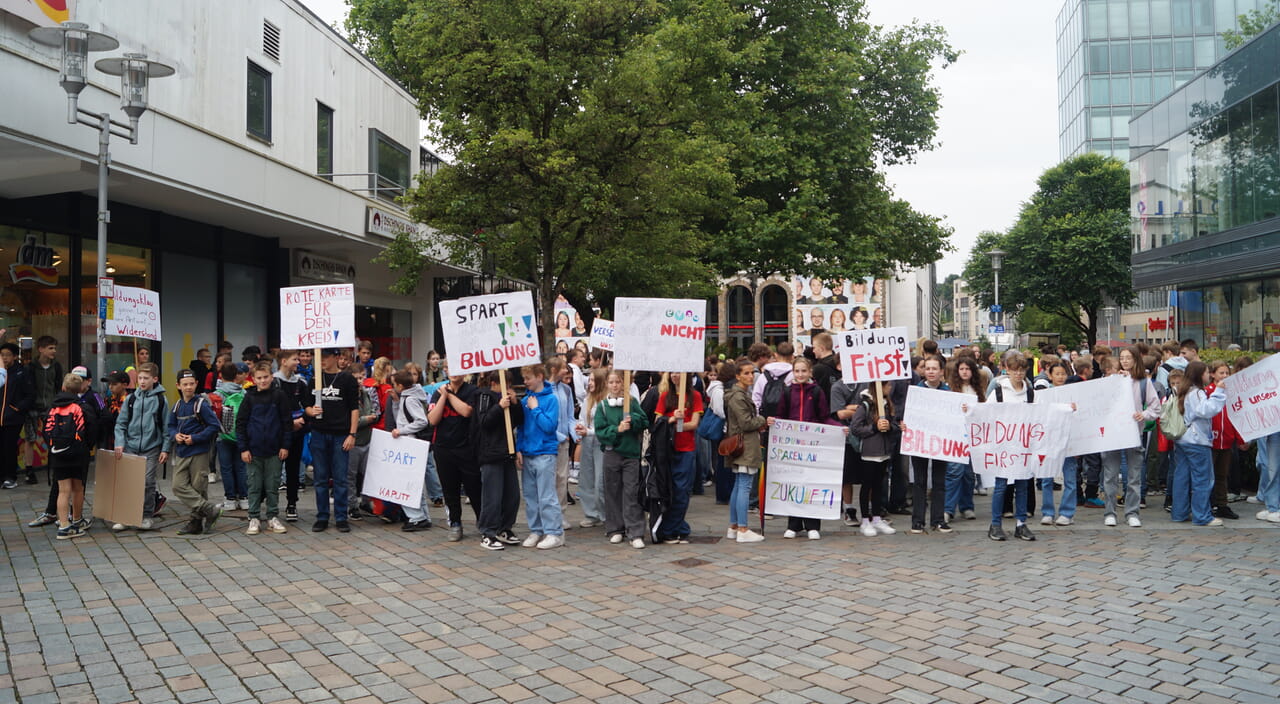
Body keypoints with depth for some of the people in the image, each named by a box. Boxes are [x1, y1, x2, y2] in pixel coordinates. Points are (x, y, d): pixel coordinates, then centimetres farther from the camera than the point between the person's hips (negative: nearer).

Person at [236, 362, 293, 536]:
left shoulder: (280, 395, 0)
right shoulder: (250, 397, 1)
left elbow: (287, 422, 2)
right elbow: (240, 423, 2)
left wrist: (285, 446, -2)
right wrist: (243, 448, -4)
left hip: (274, 450, 0)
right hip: (254, 449, 0)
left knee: (273, 486, 7)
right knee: (254, 486, 6)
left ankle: (273, 518, 17)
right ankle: (254, 518, 14)